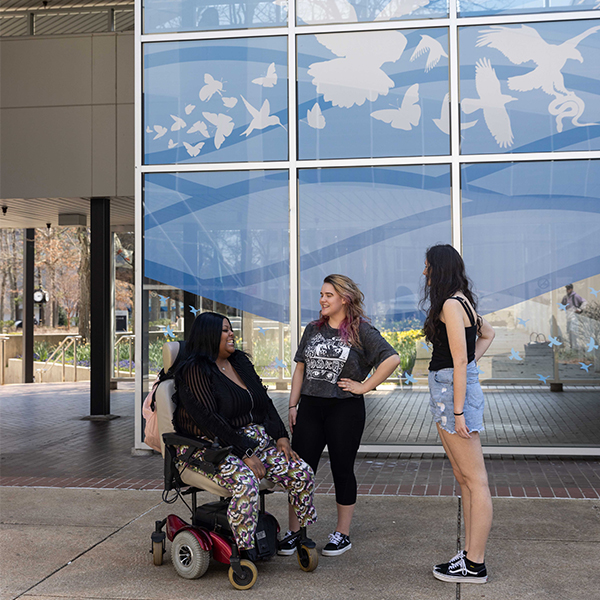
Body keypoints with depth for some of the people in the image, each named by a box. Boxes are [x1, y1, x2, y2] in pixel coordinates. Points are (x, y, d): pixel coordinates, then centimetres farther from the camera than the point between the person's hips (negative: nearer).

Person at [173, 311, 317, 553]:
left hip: (252, 439, 7)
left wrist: (281, 436, 1)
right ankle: (244, 552, -23)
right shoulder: (194, 371, -10)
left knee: (302, 472, -10)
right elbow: (209, 420, -19)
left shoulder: (241, 362, 14)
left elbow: (265, 402, 16)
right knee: (246, 483, -35)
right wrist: (245, 454, -23)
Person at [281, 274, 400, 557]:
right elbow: (300, 368, 14)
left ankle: (342, 534, 19)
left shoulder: (361, 331, -3)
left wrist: (364, 386, -13)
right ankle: (293, 533, 13)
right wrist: (293, 405, 8)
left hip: (346, 409, -4)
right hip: (310, 407, 4)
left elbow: (392, 358, -13)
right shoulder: (313, 329, 12)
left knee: (342, 470, 6)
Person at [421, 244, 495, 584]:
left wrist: (458, 412, -19)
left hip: (454, 390, -10)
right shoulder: (463, 302, 15)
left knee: (475, 480, -5)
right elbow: (488, 334, 31)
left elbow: (460, 361, -19)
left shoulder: (451, 305, -15)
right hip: (450, 389, 10)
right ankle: (470, 555, 21)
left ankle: (475, 566, 1)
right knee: (464, 479, 13)